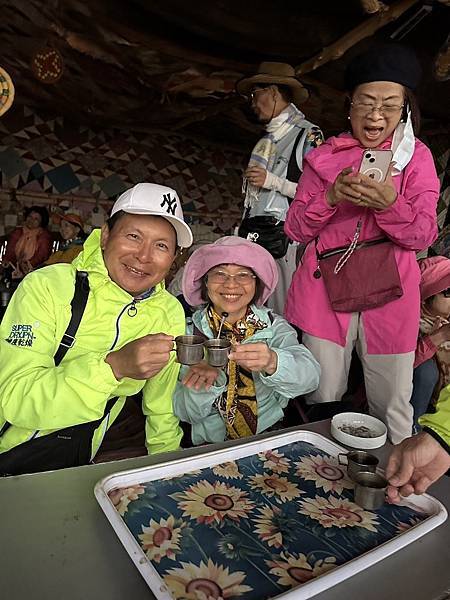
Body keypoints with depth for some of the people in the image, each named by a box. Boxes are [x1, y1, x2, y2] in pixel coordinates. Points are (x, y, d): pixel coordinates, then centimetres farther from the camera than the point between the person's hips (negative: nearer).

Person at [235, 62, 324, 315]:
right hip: (255, 235, 7)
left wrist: (272, 181, -12)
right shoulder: (268, 137, 19)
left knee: (280, 313, -4)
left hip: (283, 237, -7)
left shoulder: (308, 135, -5)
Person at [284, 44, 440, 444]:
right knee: (323, 401, 5)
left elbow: (424, 236, -2)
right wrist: (331, 197, -14)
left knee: (393, 410, 5)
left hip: (388, 293, 0)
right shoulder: (324, 156, 9)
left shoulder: (416, 156, 8)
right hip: (326, 288, 1)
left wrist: (390, 205, -21)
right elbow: (296, 230, 4)